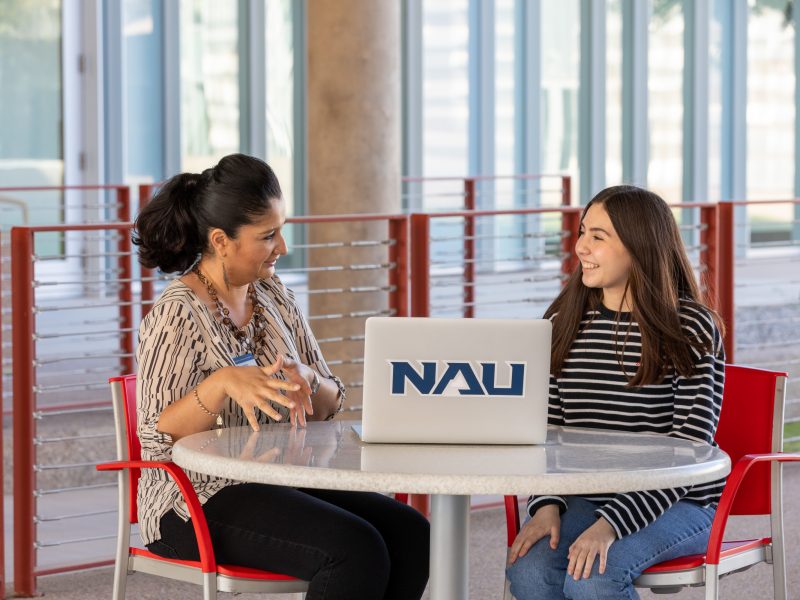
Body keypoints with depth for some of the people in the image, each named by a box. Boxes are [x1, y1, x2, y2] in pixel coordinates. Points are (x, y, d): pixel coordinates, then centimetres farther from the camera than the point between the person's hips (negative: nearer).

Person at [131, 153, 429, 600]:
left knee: (411, 534, -16)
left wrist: (305, 379, -11)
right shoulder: (179, 314, -11)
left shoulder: (275, 297, 10)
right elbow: (156, 439, -16)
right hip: (199, 502, -7)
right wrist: (223, 382, -32)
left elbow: (330, 405, 12)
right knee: (355, 551, -28)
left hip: (282, 483, 7)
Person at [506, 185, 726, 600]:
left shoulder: (692, 330, -8)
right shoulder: (564, 323, 6)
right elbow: (547, 430, 8)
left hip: (677, 503, -4)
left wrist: (611, 523, -23)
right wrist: (547, 505, -11)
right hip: (585, 498, 4)